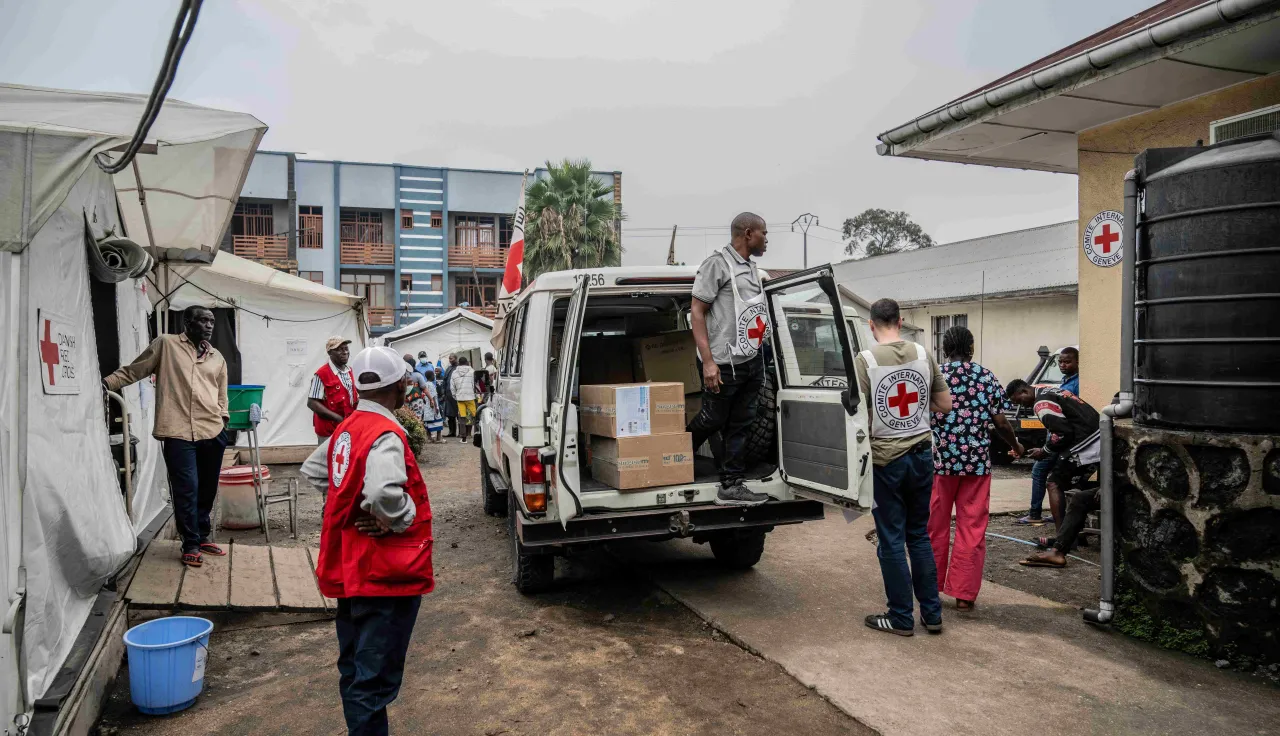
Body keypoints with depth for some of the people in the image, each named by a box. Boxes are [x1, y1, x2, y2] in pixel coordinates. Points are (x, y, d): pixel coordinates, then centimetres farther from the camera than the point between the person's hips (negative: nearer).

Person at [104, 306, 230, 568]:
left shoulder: (218, 358, 17)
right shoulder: (166, 344, 4)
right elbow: (132, 371, 7)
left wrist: (224, 422, 13)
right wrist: (106, 383, -7)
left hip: (212, 433, 4)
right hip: (178, 433, -4)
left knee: (207, 489, 13)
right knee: (186, 491, -3)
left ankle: (204, 536, 29)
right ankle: (191, 544, 10)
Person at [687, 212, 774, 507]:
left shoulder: (750, 267, 16)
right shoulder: (717, 264, -9)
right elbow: (697, 312, -12)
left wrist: (760, 359, 18)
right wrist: (708, 361, -19)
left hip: (753, 362, 8)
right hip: (725, 364, -8)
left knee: (740, 425, 8)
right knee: (711, 421, 3)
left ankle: (731, 487, 15)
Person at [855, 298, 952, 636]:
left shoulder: (865, 360, -12)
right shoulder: (923, 355, 1)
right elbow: (945, 405, 7)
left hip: (887, 458, -4)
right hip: (922, 454, 4)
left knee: (892, 540, 6)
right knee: (920, 535, 16)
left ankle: (901, 618, 15)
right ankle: (932, 614, 23)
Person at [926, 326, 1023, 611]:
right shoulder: (987, 378, 0)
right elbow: (1001, 422, 2)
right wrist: (1016, 446, 21)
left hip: (940, 460, 0)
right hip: (977, 462, 0)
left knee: (935, 527, 13)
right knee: (972, 530, 8)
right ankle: (964, 594, 12)